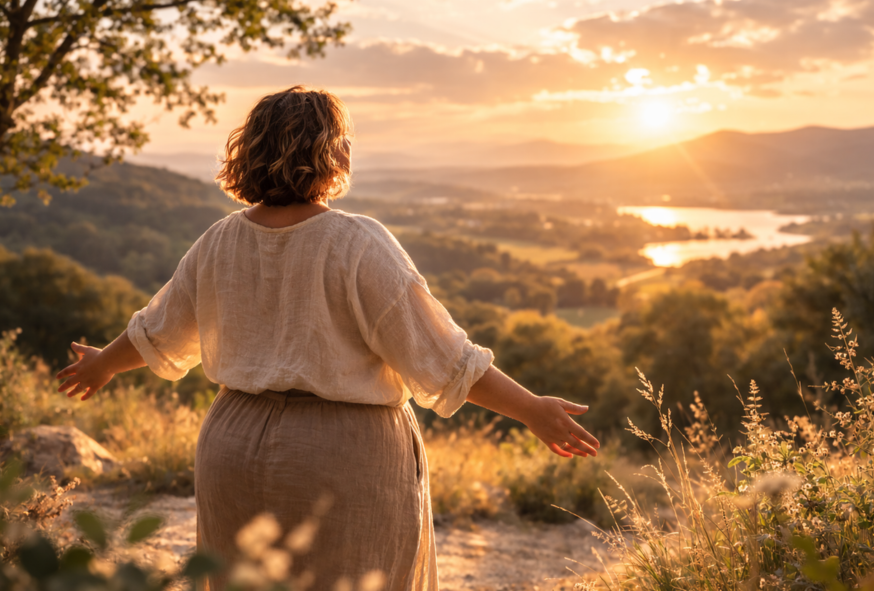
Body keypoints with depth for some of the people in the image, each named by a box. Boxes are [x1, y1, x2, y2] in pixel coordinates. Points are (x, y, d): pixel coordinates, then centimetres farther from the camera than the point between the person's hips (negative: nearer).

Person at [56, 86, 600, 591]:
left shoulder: (221, 243, 1)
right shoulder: (359, 246, -16)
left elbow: (162, 330, 15)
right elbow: (441, 359, -16)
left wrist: (104, 364, 35)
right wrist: (533, 411, -9)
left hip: (238, 450, 6)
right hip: (342, 463, -5)